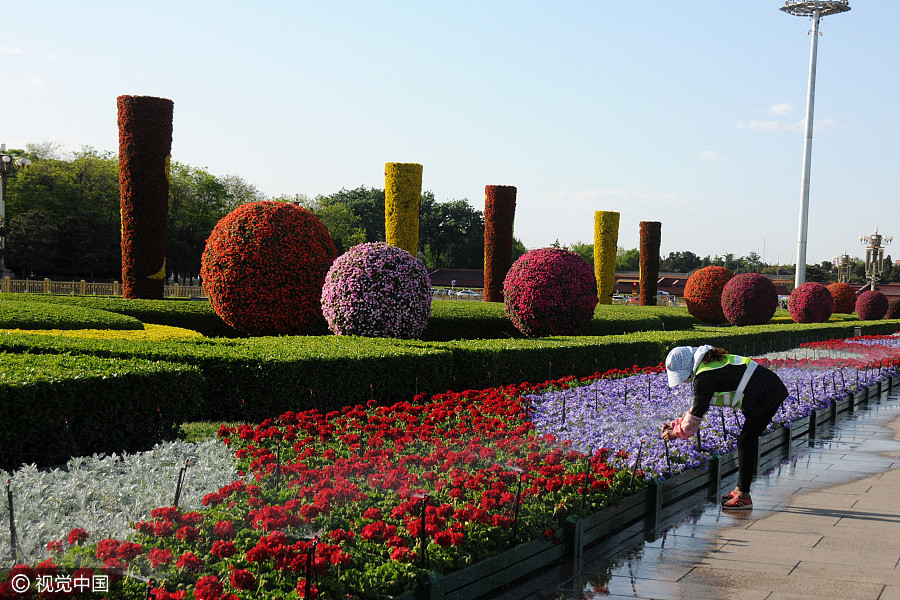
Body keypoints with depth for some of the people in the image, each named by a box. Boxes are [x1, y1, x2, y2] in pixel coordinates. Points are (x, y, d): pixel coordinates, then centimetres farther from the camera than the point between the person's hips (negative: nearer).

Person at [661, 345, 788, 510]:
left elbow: (698, 412, -13)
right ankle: (740, 489, 22)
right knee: (749, 440, 15)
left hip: (767, 396, -11)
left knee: (745, 442, -9)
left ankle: (743, 497, -6)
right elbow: (698, 407, 21)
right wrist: (675, 424, 18)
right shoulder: (708, 364, 15)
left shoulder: (704, 377, -17)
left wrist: (677, 433, -1)